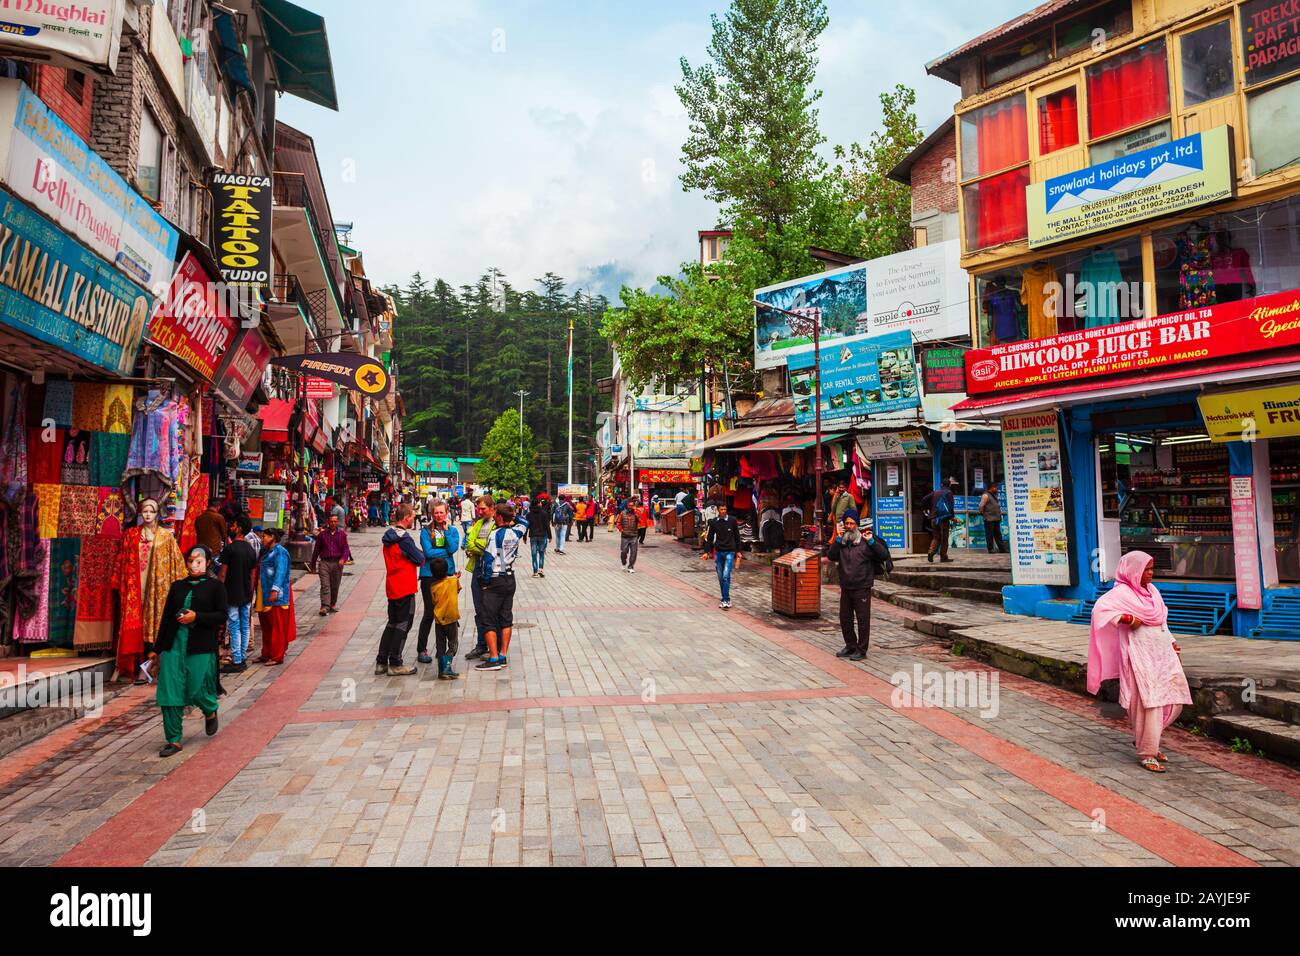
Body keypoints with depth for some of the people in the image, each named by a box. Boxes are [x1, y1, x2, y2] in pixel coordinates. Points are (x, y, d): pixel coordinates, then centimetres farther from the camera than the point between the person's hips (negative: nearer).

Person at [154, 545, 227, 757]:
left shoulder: (215, 586, 3)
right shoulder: (178, 586, 14)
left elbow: (221, 616, -3)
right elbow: (166, 617, 15)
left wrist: (196, 617, -16)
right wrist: (158, 648, 13)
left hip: (201, 647, -4)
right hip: (174, 643, 4)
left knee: (197, 691, -5)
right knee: (170, 692, -1)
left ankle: (210, 712, 30)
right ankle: (174, 740, 8)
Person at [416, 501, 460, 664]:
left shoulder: (453, 530, 7)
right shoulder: (425, 531, -1)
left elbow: (453, 548, -9)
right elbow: (428, 552, -12)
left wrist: (446, 530, -9)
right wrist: (446, 551, -8)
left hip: (448, 574, 3)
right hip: (429, 575, -3)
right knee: (430, 613, -2)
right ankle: (421, 650, 9)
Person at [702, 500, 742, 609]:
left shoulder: (732, 520, -2)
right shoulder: (713, 522, 4)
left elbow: (737, 536, 5)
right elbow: (710, 538, 9)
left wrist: (738, 551, 5)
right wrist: (706, 552, 4)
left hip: (730, 552, -3)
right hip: (718, 552, 3)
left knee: (726, 576, -14)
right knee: (721, 577, 7)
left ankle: (726, 600, -12)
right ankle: (726, 599, 17)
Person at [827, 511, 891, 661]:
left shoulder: (865, 541, -6)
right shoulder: (841, 542, 6)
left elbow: (884, 555, -10)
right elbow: (831, 556, -7)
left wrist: (871, 541, -19)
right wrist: (838, 540, -13)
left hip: (862, 588, -5)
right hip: (845, 588, 5)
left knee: (863, 619, 1)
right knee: (844, 619, 14)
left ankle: (861, 650, 12)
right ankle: (850, 646, 30)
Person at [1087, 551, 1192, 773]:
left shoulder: (1152, 590, 15)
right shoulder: (1122, 592, -10)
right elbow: (1100, 609, -24)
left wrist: (1171, 641, 19)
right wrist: (1127, 618, -28)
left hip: (1162, 651, 8)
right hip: (1140, 654, -8)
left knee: (1176, 697, 7)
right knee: (1149, 701, -8)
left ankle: (1147, 739, 26)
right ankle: (1147, 754, 2)